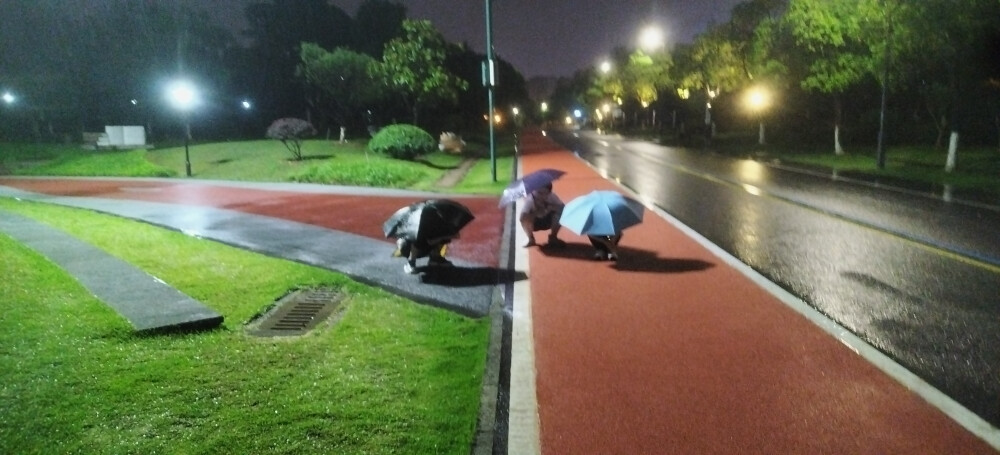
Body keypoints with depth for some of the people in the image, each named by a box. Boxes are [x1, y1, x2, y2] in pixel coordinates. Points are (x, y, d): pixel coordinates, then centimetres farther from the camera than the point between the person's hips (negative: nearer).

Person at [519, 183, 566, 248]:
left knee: (559, 213, -26)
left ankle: (552, 237, -2)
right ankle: (531, 239, -4)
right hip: (534, 222, -2)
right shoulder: (529, 200, -32)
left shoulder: (552, 197, -25)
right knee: (524, 218, -33)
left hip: (547, 221, 2)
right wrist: (536, 212, -50)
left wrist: (550, 207, -43)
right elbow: (522, 218, -43)